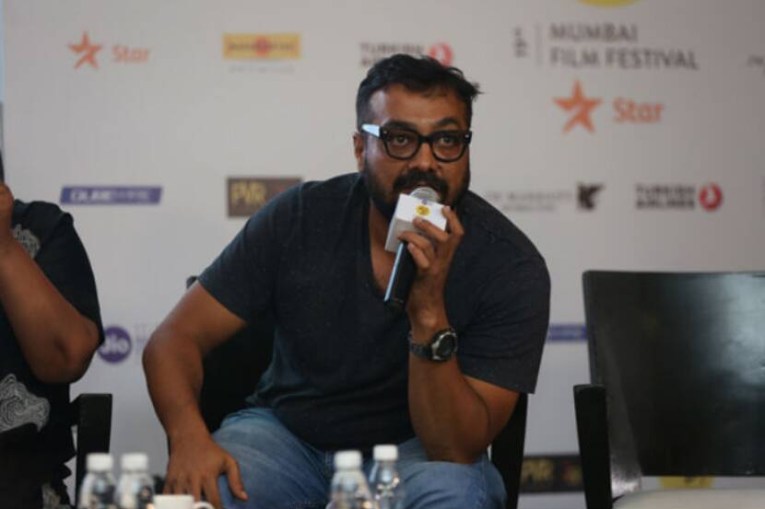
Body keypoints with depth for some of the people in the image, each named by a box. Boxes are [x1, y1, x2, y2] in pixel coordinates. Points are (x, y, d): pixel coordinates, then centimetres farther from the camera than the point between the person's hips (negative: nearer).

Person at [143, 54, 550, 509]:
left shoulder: (511, 266, -18)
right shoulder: (299, 218, -13)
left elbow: (457, 449, -21)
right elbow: (176, 338, -10)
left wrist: (429, 313, -35)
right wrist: (190, 436, -31)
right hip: (288, 432, 1)